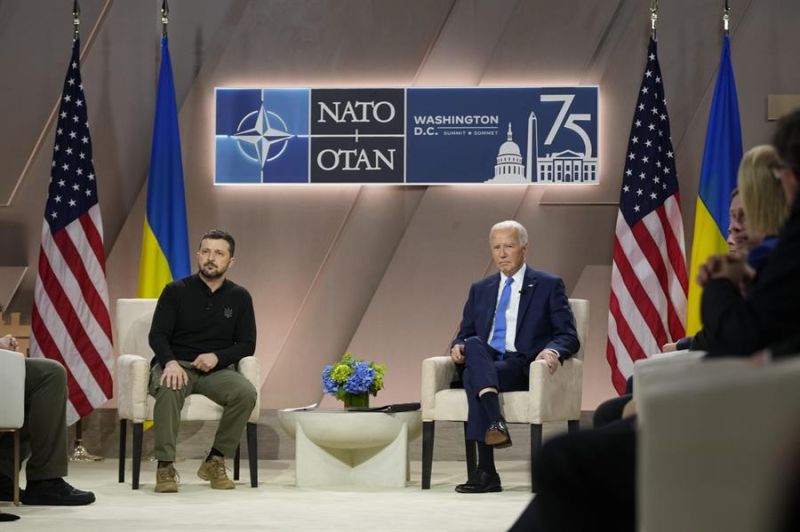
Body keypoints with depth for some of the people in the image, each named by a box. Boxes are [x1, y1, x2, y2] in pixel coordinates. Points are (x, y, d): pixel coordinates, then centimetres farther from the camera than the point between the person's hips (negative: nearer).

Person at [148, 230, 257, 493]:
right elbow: (157, 335, -3)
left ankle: (214, 461, -14)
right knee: (169, 389, -38)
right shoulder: (176, 291, 3)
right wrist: (171, 362, -24)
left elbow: (247, 345, 6)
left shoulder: (239, 297, 9)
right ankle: (165, 466, -31)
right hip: (176, 365, -2)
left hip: (216, 370, 2)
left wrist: (218, 357, -14)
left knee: (246, 393, -30)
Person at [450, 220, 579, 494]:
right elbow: (465, 334, 21)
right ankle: (496, 422, -50)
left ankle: (486, 472, -39)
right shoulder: (480, 290, 23)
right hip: (483, 361, 4)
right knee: (473, 346, -34)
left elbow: (568, 336, 3)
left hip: (522, 367, -4)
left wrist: (553, 351, -21)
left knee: (473, 375, -34)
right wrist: (458, 347, -4)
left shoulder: (549, 286, 10)